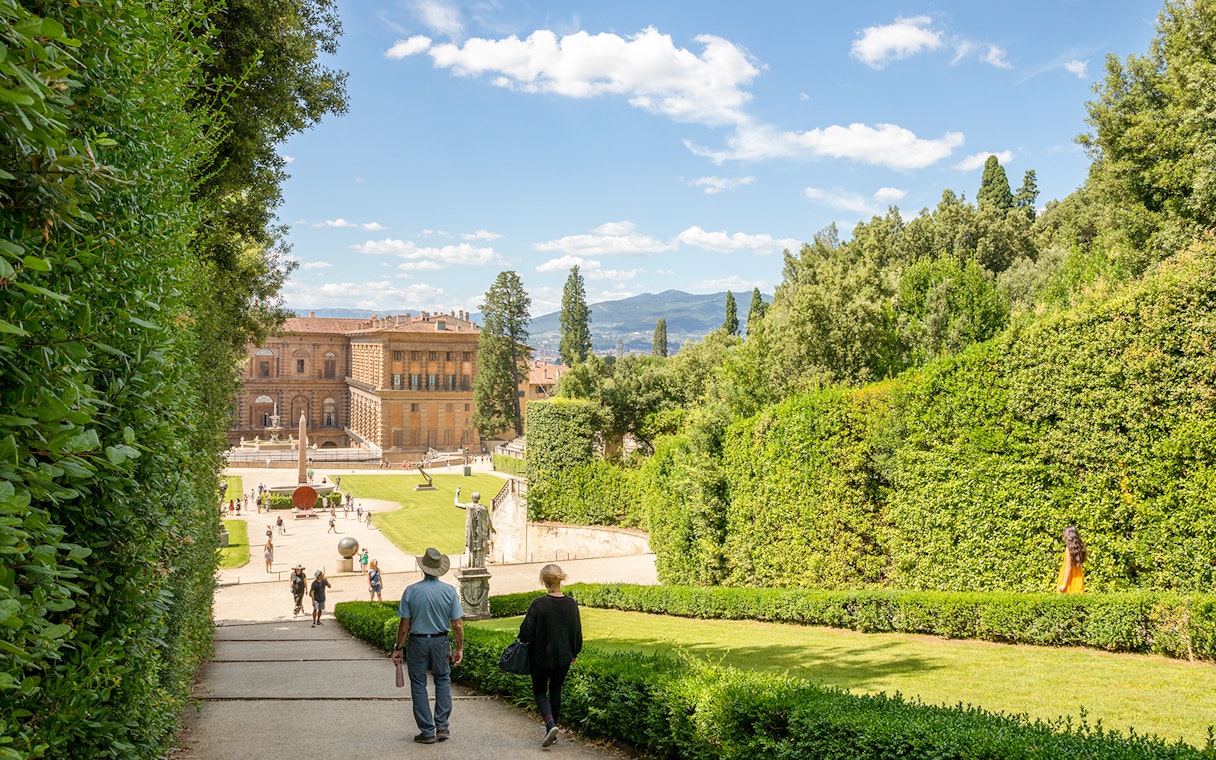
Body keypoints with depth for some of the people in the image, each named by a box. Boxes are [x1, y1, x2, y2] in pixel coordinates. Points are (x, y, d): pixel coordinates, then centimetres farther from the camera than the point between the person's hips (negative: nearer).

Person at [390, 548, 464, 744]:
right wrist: (459, 648, 4)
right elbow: (458, 625, -7)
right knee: (443, 680, 20)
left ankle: (427, 732, 13)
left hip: (418, 642, -2)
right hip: (441, 642, 2)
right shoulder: (450, 591, -7)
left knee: (419, 685, 10)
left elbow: (404, 624, -8)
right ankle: (442, 727, 15)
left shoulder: (411, 591, -11)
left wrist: (398, 648, 2)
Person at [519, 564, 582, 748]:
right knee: (556, 691, 18)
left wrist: (524, 644, 11)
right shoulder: (571, 604, -5)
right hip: (563, 657, 3)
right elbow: (577, 632, 5)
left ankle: (550, 723, -11)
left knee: (539, 691, 12)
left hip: (541, 657, -3)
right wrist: (575, 653, 20)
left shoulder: (538, 604, -17)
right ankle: (551, 732, 23)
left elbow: (526, 631, -12)